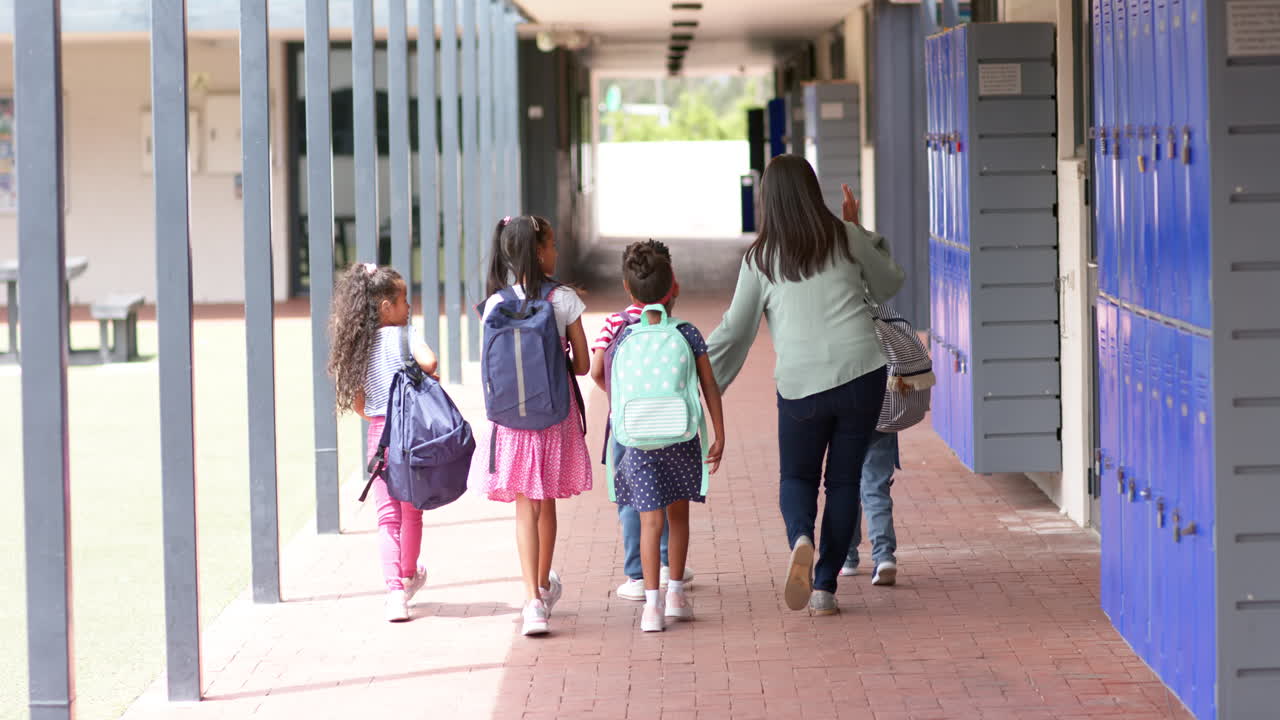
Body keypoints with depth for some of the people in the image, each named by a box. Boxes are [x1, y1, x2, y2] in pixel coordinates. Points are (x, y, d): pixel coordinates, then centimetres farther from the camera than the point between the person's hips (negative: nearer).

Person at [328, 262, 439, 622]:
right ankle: (408, 577, 30)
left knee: (387, 514, 5)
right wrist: (428, 378, -9)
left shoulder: (358, 343, 6)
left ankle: (394, 590, -7)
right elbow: (428, 363, -30)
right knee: (411, 510, 15)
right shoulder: (400, 336, -11)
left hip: (378, 431, 4)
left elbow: (356, 401, 9)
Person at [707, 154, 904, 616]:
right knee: (844, 479, 11)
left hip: (800, 384, -1)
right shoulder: (846, 239, 2)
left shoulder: (760, 258, 1)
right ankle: (824, 588, 7)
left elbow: (735, 332, 3)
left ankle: (801, 540, -17)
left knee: (797, 477, 16)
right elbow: (889, 285, 19)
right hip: (861, 373, 1)